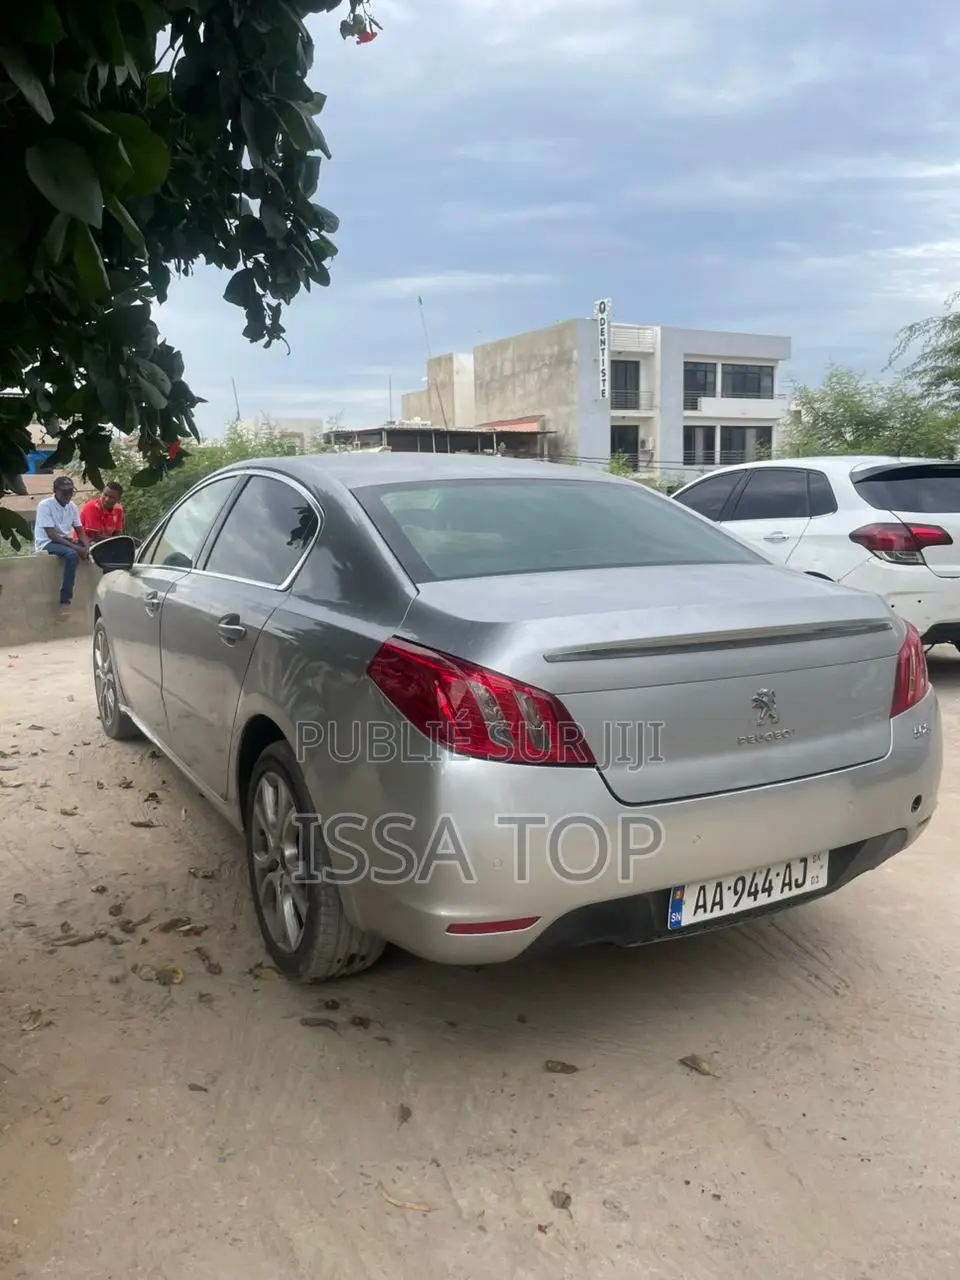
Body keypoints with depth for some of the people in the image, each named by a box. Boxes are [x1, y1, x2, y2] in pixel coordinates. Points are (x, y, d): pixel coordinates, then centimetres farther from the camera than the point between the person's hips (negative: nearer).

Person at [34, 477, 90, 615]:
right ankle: (65, 600, -36)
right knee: (72, 554, -36)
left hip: (66, 541, 7)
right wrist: (76, 547, -29)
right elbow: (51, 535, -22)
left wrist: (86, 546, -17)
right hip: (47, 543, -7)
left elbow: (80, 531, 5)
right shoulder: (45, 505, -15)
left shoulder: (72, 506, 6)